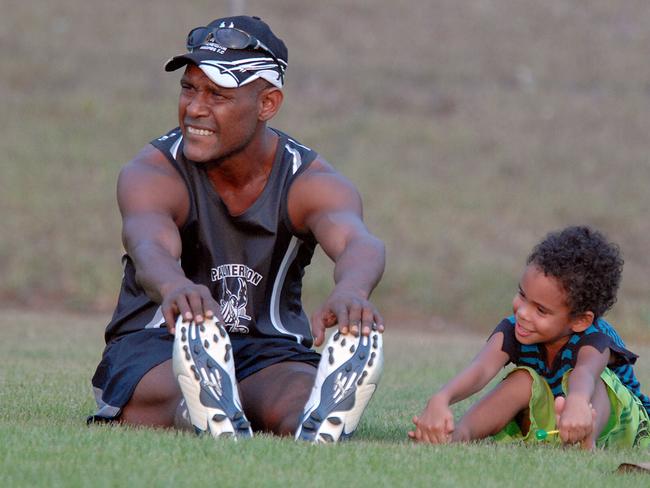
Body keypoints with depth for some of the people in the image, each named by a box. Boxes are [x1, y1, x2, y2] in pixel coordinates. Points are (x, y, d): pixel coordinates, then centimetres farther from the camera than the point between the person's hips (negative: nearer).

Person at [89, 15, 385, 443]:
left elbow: (356, 241, -30)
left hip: (269, 352, 1)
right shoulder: (152, 174, -10)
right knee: (178, 396, -39)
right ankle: (216, 425, -72)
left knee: (303, 395, -36)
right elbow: (150, 245, -34)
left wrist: (350, 291, -58)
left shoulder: (311, 181, -6)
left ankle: (315, 433, -70)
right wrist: (174, 288, -62)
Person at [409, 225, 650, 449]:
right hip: (549, 427, 4)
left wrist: (577, 404, -80)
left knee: (585, 380, -32)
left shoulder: (595, 338, -29)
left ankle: (585, 440, -62)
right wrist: (440, 400, -61)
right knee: (523, 380, -24)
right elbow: (481, 368, -38)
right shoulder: (512, 330, -18)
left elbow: (585, 372, -54)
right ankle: (460, 433, -45)